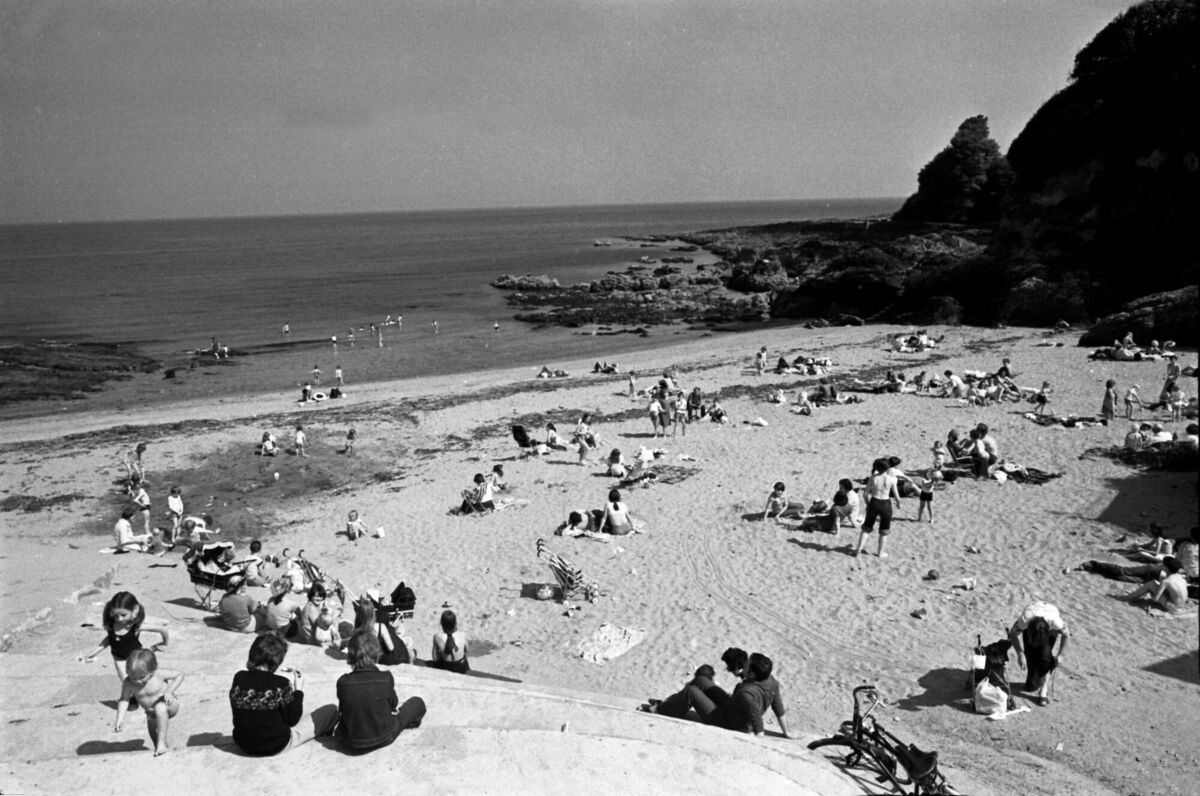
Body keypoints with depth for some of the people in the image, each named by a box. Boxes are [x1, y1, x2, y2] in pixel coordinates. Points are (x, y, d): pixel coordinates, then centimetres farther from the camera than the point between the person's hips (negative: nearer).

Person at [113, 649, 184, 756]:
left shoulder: (159, 674, -27)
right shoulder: (128, 683, -19)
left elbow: (180, 675, -19)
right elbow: (124, 700, -15)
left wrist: (169, 691, -30)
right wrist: (120, 719, -25)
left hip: (169, 705, -6)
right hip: (152, 712, 6)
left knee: (160, 708, -35)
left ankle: (162, 742, -32)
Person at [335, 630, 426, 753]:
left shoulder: (343, 682, -17)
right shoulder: (385, 678, -20)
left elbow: (342, 710, 0)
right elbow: (393, 704, -2)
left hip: (350, 744, 3)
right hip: (381, 740, -3)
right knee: (417, 703, 16)